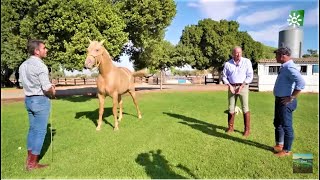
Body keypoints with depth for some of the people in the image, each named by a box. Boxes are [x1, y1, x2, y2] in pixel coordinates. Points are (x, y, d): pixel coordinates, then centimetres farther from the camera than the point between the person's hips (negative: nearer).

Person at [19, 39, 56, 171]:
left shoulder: (23, 65, 9)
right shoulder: (40, 66, -18)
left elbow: (25, 83, 13)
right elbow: (47, 88, -22)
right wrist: (53, 92, 0)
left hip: (28, 99, 9)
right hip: (41, 100, -9)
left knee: (32, 129, 18)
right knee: (40, 131, 1)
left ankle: (29, 159, 28)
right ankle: (33, 163, 10)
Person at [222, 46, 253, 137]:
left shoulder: (247, 62, -3)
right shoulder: (228, 63, 2)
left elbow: (250, 76, -4)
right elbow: (224, 76, 7)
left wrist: (241, 86, -13)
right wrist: (230, 86, -7)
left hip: (243, 86, -2)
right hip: (232, 87, 2)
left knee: (245, 108, -4)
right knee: (231, 108, 7)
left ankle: (247, 129, 6)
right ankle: (230, 127, 20)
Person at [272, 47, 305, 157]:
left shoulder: (289, 68, -21)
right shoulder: (284, 67, 10)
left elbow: (301, 83, -33)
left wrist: (291, 98, -25)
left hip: (285, 102, -10)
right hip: (279, 100, 10)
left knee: (286, 126, 2)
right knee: (277, 123, 21)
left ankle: (287, 150, 17)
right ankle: (279, 145, 37)